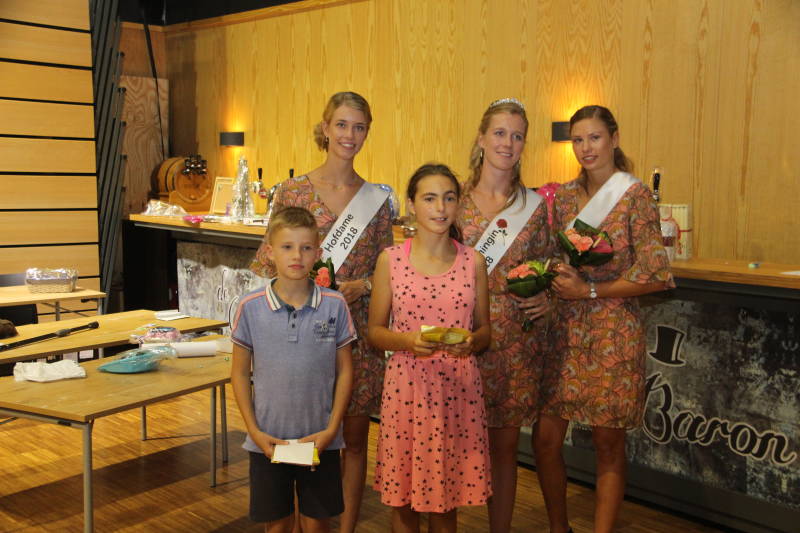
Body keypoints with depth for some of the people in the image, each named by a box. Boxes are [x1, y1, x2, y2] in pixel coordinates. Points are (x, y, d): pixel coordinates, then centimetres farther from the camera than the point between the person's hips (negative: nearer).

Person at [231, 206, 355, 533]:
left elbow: (344, 371, -1)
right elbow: (240, 373, 1)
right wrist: (254, 431, -6)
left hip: (320, 439, 0)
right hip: (268, 440, 0)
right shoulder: (251, 307, -7)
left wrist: (332, 429, -8)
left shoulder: (334, 305, -7)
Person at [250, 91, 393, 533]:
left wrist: (360, 286, -11)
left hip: (358, 332, 2)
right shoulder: (292, 191, 0)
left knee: (354, 437, 9)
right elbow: (268, 262, 3)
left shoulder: (377, 199, 5)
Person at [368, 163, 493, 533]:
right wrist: (407, 340, -17)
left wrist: (471, 342, -14)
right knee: (402, 500, 11)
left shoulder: (473, 262, 3)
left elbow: (484, 331, 9)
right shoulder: (390, 260, -1)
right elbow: (374, 331, 2)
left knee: (446, 500, 12)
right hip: (406, 386, -1)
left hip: (458, 388, 1)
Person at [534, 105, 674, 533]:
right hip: (566, 330, 5)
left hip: (613, 333, -5)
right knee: (545, 437, 6)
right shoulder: (564, 196, 9)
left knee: (608, 443, 6)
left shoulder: (635, 194, -6)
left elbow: (655, 275, -11)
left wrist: (590, 291, -13)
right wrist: (555, 276, -7)